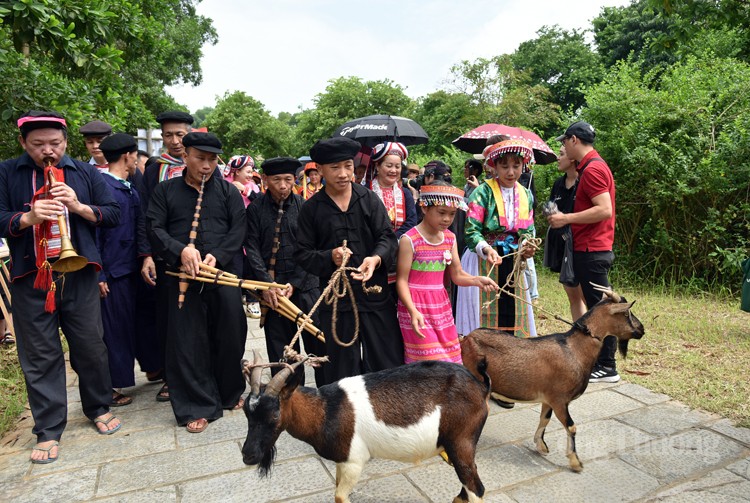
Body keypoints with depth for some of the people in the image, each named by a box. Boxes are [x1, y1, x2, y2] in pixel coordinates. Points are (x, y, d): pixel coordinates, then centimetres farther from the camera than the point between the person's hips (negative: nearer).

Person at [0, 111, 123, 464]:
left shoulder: (84, 172, 7)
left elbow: (113, 214, 2)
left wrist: (78, 206, -13)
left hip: (79, 275, 1)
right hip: (30, 278, 0)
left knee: (91, 347, 9)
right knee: (40, 355, 7)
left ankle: (99, 408, 30)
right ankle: (48, 430, 20)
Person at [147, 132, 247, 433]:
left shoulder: (229, 192, 10)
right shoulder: (165, 191, 10)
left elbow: (238, 230, 1)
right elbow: (154, 228, 1)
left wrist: (218, 255, -15)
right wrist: (180, 250, -17)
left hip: (224, 274, 1)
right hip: (183, 277, 0)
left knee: (230, 337, 7)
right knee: (188, 343, 3)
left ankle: (231, 393, 30)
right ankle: (197, 406, 18)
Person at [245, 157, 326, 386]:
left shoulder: (304, 207, 0)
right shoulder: (255, 209, 2)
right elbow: (252, 249, -2)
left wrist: (294, 283, -10)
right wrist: (267, 284, -12)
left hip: (304, 284, 0)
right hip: (271, 288, 1)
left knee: (318, 343, 4)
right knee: (280, 350, 9)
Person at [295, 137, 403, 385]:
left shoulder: (369, 199, 4)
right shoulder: (311, 209, 3)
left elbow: (388, 236, -2)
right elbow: (302, 254, 3)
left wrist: (376, 258, -23)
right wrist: (329, 257, -17)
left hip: (376, 295, 1)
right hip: (336, 299, 0)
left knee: (389, 365, 8)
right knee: (341, 371, 12)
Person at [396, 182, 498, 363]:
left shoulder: (450, 238, 5)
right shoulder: (409, 240, -14)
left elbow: (457, 275, 7)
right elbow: (402, 281, -14)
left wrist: (477, 280, -13)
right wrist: (413, 311, -26)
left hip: (441, 306, 6)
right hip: (417, 307, -6)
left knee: (450, 357, 12)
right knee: (431, 362, -4)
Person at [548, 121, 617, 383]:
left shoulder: (592, 169, -15)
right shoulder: (593, 166, 17)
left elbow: (604, 210, -24)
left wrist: (566, 219, -19)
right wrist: (567, 218, 14)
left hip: (592, 251, -10)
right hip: (591, 249, 10)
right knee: (597, 305, 15)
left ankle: (607, 367, 7)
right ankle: (598, 359, 26)